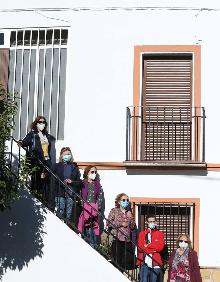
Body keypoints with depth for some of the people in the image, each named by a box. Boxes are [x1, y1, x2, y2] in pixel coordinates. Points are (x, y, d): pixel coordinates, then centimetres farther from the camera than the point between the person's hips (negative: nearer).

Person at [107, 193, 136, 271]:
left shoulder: (129, 213, 19)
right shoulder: (114, 211, 7)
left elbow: (133, 227, 18)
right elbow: (109, 223, -4)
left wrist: (131, 218, 1)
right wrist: (121, 224, -7)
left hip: (127, 241, 5)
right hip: (117, 239, -4)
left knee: (129, 261, -5)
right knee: (117, 261, -8)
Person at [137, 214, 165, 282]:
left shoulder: (160, 234, 11)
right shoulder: (142, 234, 12)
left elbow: (160, 247, -3)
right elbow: (140, 247, -1)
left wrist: (148, 246, -5)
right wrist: (153, 250, -7)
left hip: (155, 262, 0)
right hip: (144, 262, 0)